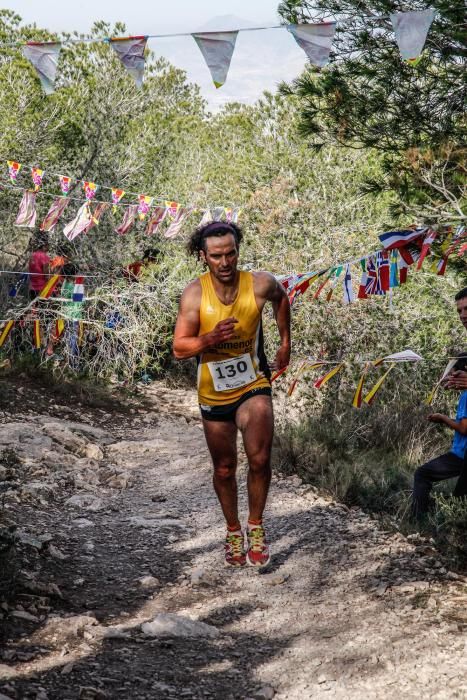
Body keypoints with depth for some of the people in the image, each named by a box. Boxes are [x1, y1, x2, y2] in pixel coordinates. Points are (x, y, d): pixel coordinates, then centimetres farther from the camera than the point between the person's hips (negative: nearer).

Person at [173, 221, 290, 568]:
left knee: (259, 460, -19)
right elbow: (179, 348, -15)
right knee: (224, 469, 14)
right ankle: (234, 531, 36)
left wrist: (285, 342, 13)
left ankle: (256, 526, 4)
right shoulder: (195, 294, -16)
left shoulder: (260, 284, -14)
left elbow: (281, 298, 12)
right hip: (213, 393, 1)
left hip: (253, 387, -1)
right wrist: (210, 339, -33)